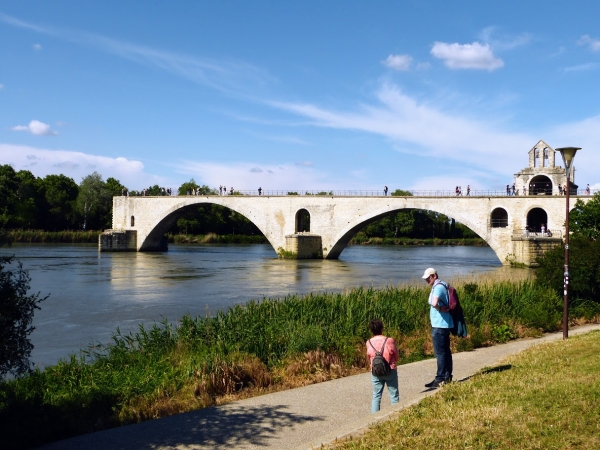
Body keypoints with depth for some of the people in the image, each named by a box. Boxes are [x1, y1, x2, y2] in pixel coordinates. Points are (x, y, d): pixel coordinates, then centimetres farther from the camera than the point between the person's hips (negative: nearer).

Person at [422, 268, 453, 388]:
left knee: (440, 352, -6)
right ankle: (447, 376, 22)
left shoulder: (438, 287, -17)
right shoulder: (441, 286, 15)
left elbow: (434, 303, -33)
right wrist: (443, 308, 9)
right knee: (445, 351, 14)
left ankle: (440, 379, -2)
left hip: (439, 325, -10)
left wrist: (439, 309, -15)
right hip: (444, 324, 10)